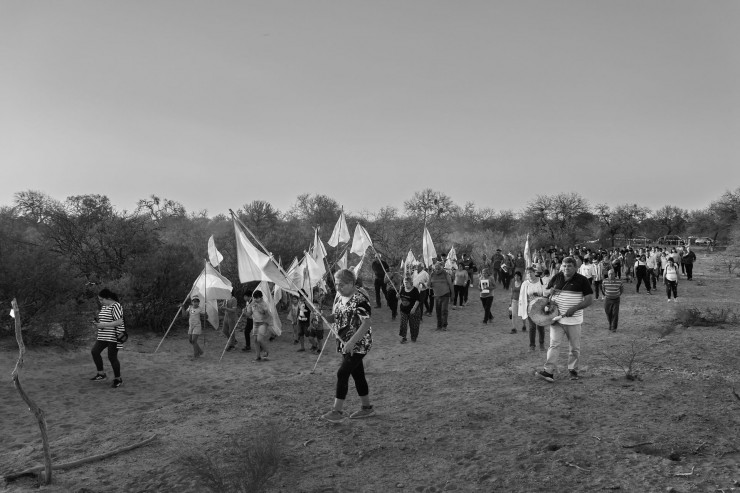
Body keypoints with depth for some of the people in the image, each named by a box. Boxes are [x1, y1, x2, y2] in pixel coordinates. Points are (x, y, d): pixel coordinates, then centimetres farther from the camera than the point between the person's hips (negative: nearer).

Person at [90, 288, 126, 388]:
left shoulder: (116, 306, -16)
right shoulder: (104, 306, 12)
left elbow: (119, 322, -24)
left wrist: (103, 325, -24)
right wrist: (97, 323, 3)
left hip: (114, 336, -9)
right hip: (103, 336, 9)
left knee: (112, 357, -4)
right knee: (94, 351, 2)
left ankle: (118, 379, 10)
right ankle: (101, 374, 16)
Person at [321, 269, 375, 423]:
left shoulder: (359, 301, -20)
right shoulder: (339, 297, 6)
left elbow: (366, 324, -26)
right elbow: (336, 317, 16)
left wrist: (351, 342, -32)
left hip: (358, 345, -8)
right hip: (345, 344, 8)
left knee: (342, 374, -11)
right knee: (357, 374, 14)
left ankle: (337, 411, -3)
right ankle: (367, 408, 26)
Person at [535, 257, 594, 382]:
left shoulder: (582, 280, -3)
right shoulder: (556, 277, 6)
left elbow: (590, 299, -7)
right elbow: (545, 292, 16)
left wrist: (575, 308, -19)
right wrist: (550, 291, -9)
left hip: (574, 320, -1)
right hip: (557, 318, 1)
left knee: (574, 347, 10)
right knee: (554, 344, -6)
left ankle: (573, 370, 26)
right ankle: (548, 371, -10)